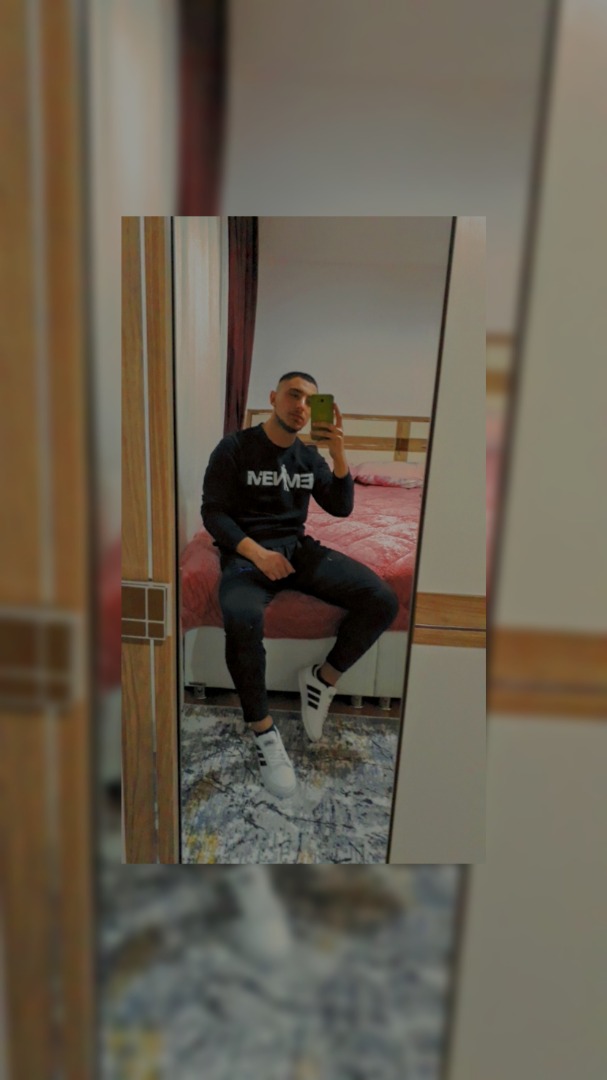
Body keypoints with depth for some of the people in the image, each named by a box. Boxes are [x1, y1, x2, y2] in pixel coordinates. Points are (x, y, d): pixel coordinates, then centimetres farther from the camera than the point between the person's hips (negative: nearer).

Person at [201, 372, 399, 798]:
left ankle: (323, 677, 5)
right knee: (243, 620, -39)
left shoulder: (310, 455, 13)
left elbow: (342, 508, 7)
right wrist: (256, 552, -23)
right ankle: (263, 728, -15)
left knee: (382, 601, -17)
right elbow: (212, 512, -6)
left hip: (298, 547, 5)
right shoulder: (234, 448, -1)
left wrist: (339, 454, -10)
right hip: (246, 551, -4)